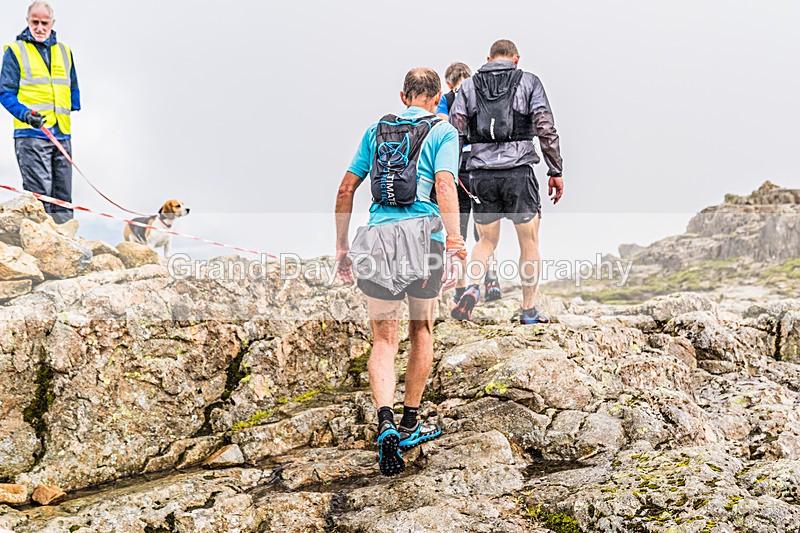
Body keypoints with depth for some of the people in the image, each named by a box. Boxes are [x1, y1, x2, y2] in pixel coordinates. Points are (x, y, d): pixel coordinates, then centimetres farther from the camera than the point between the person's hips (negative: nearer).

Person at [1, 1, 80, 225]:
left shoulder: (64, 51, 17)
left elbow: (74, 89, 28)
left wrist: (73, 110, 13)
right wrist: (25, 114, -18)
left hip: (62, 133, 5)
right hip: (31, 133, -5)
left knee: (63, 196, 9)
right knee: (39, 193, -11)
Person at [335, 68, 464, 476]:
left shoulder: (376, 130, 17)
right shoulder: (443, 132, 5)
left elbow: (346, 189, 14)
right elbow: (444, 186, -11)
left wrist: (341, 248, 20)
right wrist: (454, 245, -17)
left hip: (376, 237, 2)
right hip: (423, 235, -2)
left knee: (384, 339, 6)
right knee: (421, 330, 17)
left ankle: (385, 420, -16)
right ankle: (410, 424, 25)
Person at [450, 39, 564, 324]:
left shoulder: (469, 85, 10)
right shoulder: (529, 82, 4)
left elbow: (455, 132, 3)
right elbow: (546, 129, -3)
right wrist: (556, 172, 2)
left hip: (481, 174, 2)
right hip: (518, 171, -2)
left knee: (487, 239, 17)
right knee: (529, 242, 11)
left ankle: (472, 288, -9)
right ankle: (529, 311, 15)